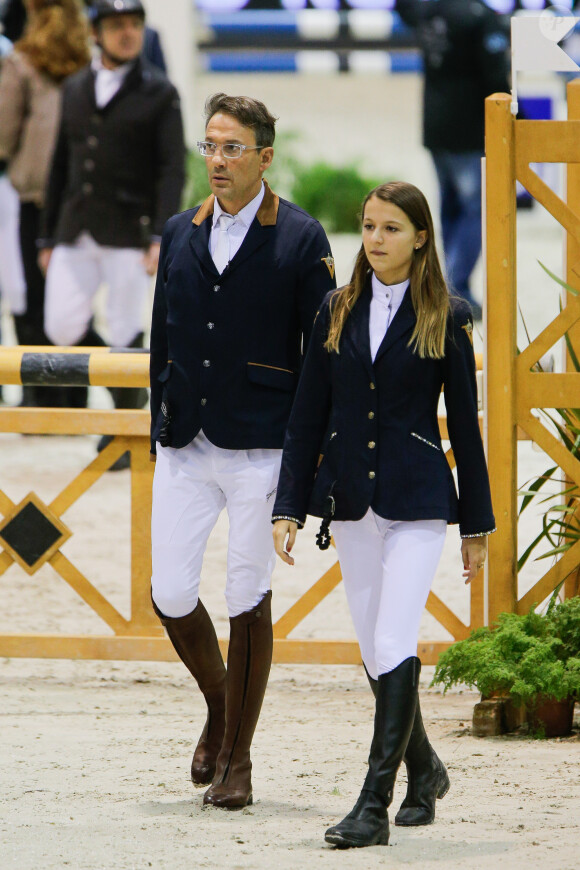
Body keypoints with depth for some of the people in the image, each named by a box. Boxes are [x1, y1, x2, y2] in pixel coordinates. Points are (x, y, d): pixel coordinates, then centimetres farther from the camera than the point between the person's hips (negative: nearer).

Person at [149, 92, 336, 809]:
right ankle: (218, 704, 27)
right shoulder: (180, 235, 11)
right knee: (171, 595, 0)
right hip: (186, 447, 4)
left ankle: (236, 759, 9)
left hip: (261, 448, -4)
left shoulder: (301, 240, -3)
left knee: (248, 602, -1)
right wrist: (162, 426, 13)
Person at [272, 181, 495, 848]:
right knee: (375, 653, 10)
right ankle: (424, 770, 32)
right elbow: (307, 417, 9)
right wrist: (288, 507, 3)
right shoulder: (337, 311, 7)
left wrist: (477, 525, 3)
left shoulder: (446, 318, -2)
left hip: (416, 502, -4)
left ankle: (374, 805, -16)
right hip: (349, 502, 4)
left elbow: (464, 424, 2)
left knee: (393, 645, -14)